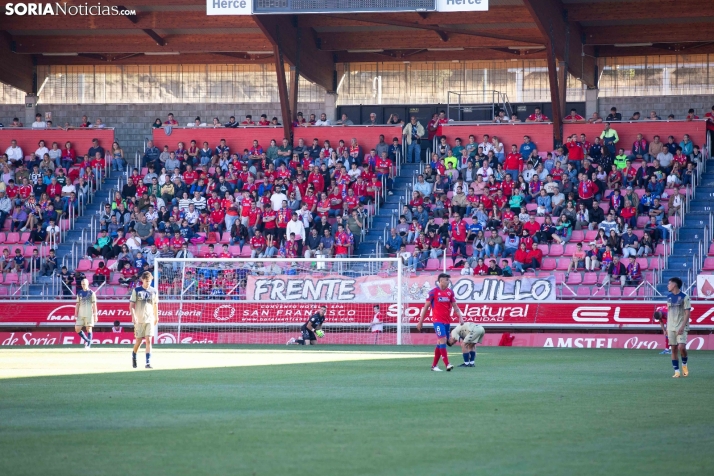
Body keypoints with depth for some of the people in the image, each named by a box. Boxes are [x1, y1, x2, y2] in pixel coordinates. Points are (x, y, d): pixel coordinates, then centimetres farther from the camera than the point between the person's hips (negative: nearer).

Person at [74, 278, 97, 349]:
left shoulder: (91, 293, 0)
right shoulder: (79, 293, 12)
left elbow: (94, 305, -2)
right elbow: (77, 304, 14)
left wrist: (95, 315, -7)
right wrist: (76, 313, 7)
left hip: (89, 314, -4)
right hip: (81, 314, 4)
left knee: (89, 329, -5)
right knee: (77, 329, -2)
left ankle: (89, 345, -2)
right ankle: (87, 340, 15)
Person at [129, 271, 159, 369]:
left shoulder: (154, 291, 6)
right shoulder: (136, 290, -1)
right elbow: (131, 305, -3)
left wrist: (156, 317, 20)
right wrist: (133, 316, -16)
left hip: (150, 320, 1)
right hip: (139, 320, -1)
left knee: (148, 340, -9)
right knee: (139, 341, 3)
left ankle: (148, 362, -10)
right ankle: (134, 356, 31)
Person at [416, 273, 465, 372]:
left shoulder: (450, 292, 8)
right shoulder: (433, 292, -6)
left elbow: (455, 306, 13)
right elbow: (426, 307, -1)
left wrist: (460, 317, -2)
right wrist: (420, 321, 0)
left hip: (447, 321, 6)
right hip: (438, 320, -6)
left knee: (440, 343, 10)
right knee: (443, 340, -17)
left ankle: (434, 365, 19)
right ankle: (447, 365, -22)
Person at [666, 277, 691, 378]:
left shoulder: (684, 297, -6)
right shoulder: (669, 297, 12)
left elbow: (687, 313, -8)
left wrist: (682, 327, -17)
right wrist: (667, 327, 13)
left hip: (681, 328, -5)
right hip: (671, 327, 5)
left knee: (681, 347, -17)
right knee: (674, 349, 1)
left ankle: (684, 365, 9)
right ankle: (677, 371, 5)